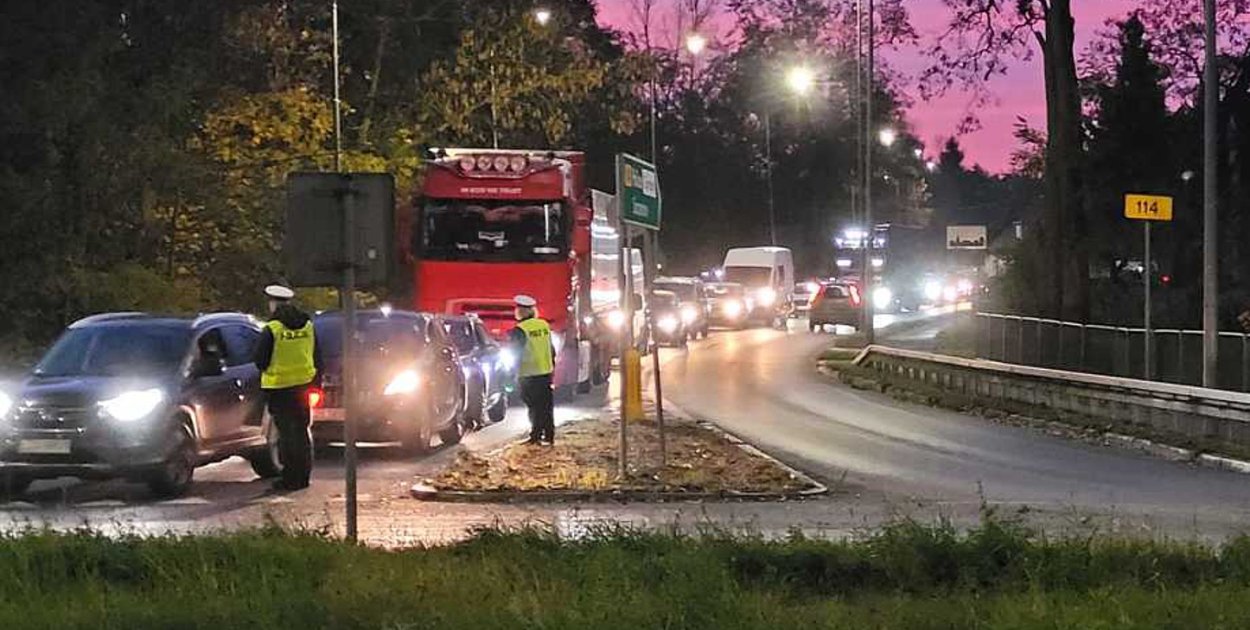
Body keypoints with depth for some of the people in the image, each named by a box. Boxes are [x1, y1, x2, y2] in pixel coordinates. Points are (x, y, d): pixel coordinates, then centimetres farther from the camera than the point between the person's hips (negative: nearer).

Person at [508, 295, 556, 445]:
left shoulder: (520, 330, -15)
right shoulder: (544, 325, 6)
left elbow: (515, 353, -13)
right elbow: (552, 349, 13)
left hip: (530, 374, -6)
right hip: (546, 371, 6)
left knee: (535, 406, -1)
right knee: (547, 406, 11)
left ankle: (536, 435, -1)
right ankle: (549, 436, 14)